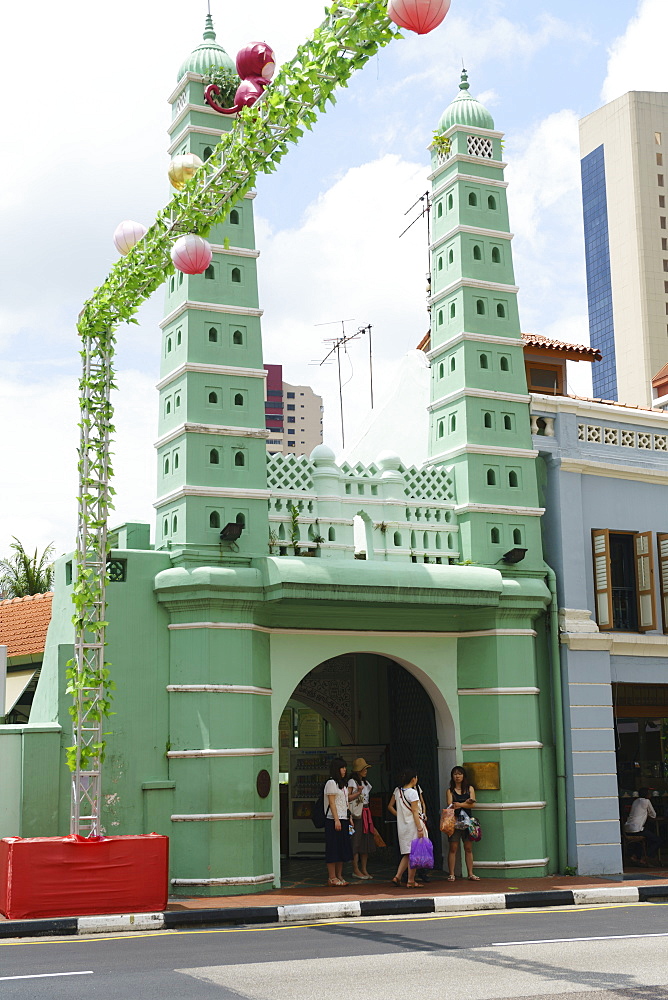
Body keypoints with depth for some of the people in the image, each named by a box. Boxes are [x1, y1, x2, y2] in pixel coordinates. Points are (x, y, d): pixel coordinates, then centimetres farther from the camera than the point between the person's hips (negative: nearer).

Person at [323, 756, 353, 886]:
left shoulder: (343, 784, 18)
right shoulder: (331, 783, -9)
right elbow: (331, 803, -14)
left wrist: (349, 818, 16)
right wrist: (336, 820, -19)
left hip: (343, 819, 9)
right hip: (334, 820, -9)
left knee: (343, 848, 9)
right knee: (333, 848, -6)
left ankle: (339, 876, 15)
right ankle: (332, 878, -3)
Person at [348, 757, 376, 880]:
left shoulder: (366, 783, 19)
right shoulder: (352, 782, -5)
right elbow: (347, 798, -13)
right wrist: (358, 792, -22)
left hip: (366, 813, 8)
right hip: (356, 813, -8)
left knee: (367, 841, 4)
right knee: (356, 841, -8)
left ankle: (364, 869, 8)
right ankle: (356, 870, -5)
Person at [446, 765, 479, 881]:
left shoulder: (470, 789, 11)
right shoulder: (450, 791, 7)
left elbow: (472, 804, -1)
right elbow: (450, 805, -6)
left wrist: (459, 804, -10)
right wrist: (466, 803, -10)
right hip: (454, 820, -2)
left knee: (468, 848, 2)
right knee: (453, 848, -3)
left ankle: (471, 874, 6)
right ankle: (451, 874, 0)